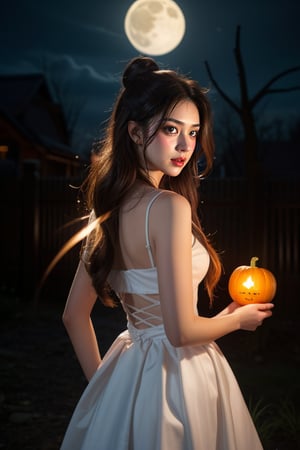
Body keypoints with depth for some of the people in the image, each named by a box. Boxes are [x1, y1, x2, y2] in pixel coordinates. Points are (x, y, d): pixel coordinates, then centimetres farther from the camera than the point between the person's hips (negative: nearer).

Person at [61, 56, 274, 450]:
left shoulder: (107, 210, 1)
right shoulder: (170, 206, -22)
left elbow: (75, 315, 7)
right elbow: (182, 330, -23)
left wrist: (102, 383, 14)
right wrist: (239, 319, -4)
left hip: (127, 371, 7)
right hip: (176, 377, -7)